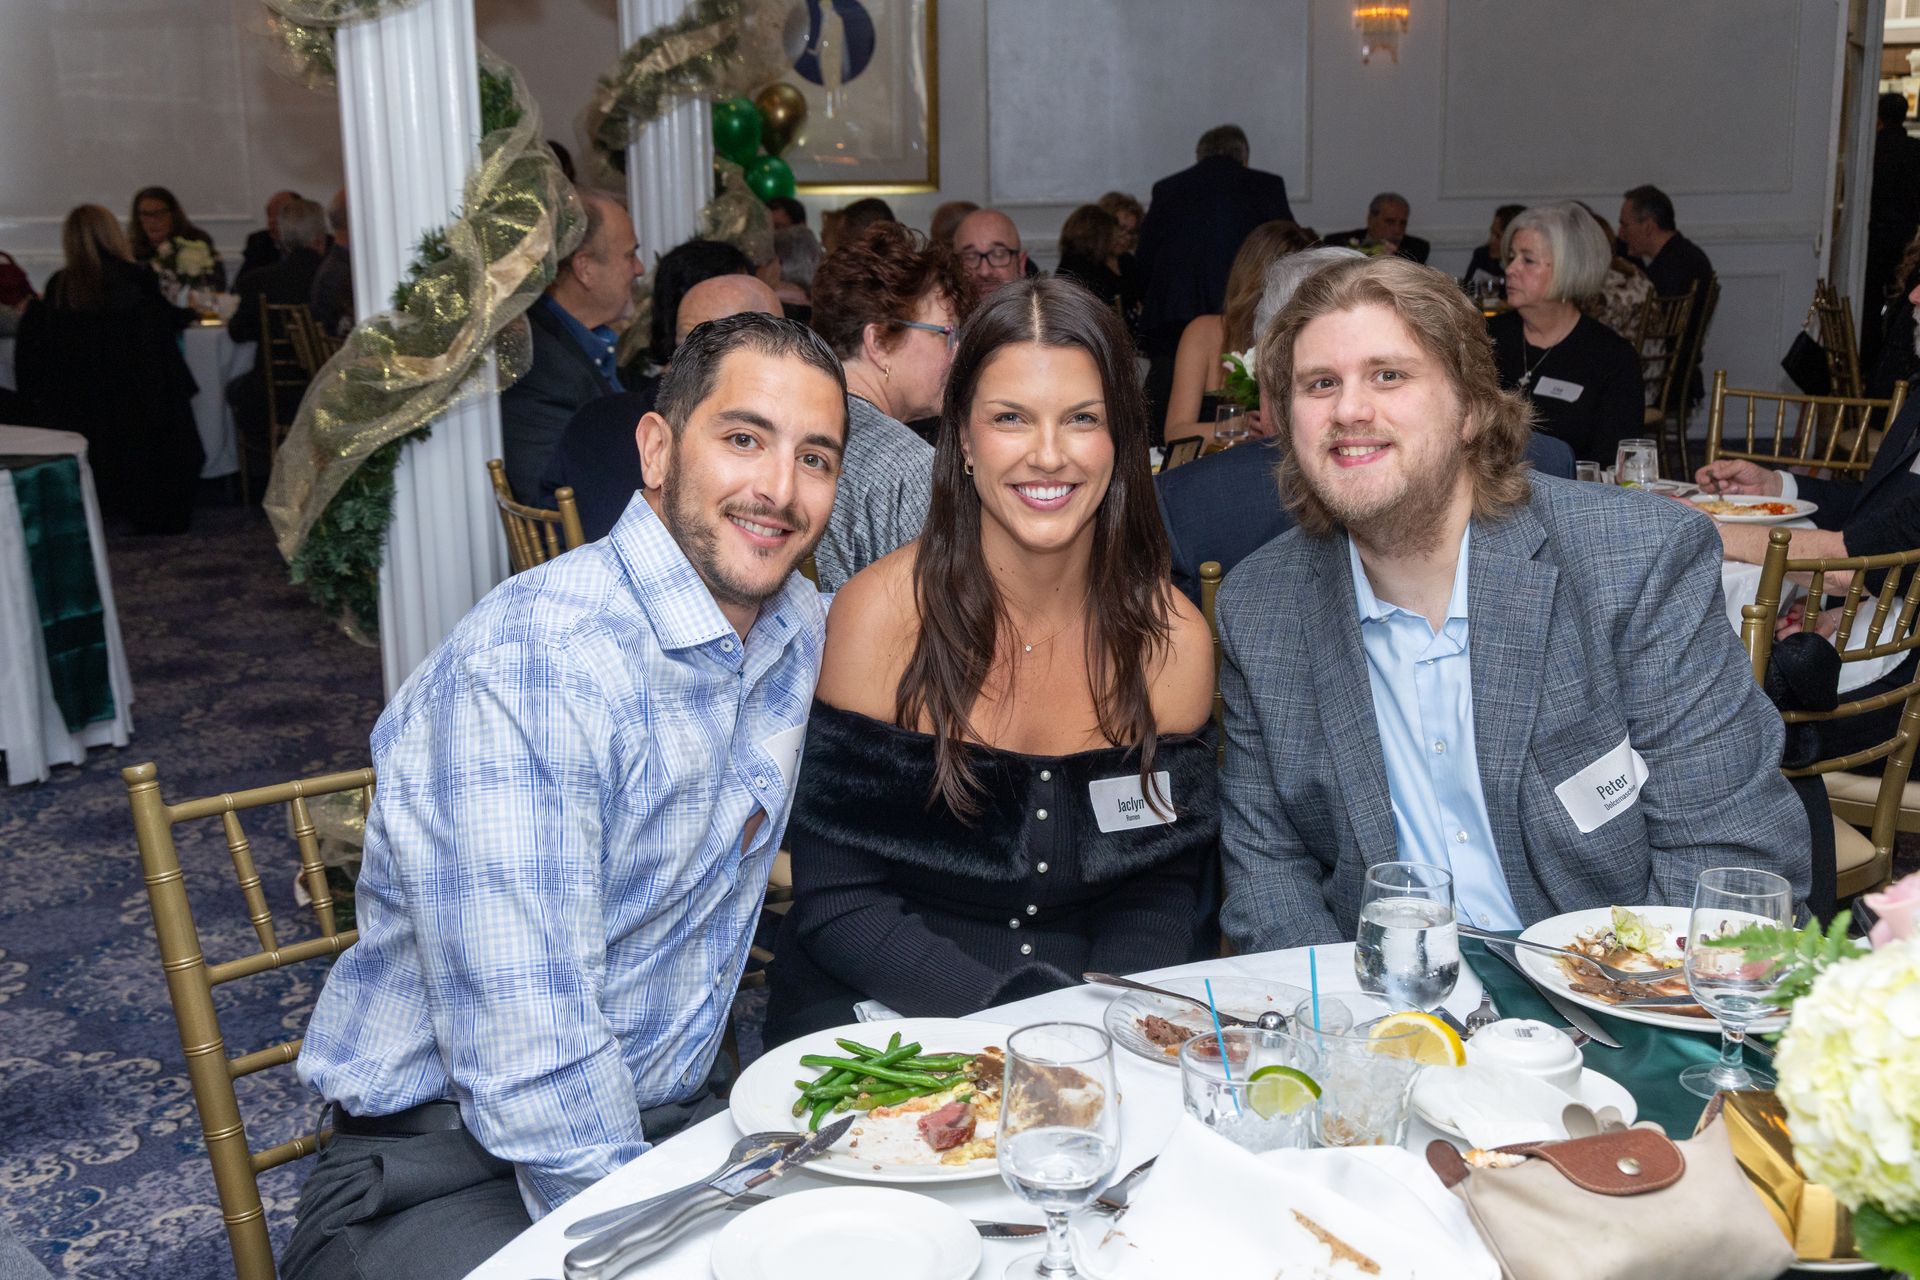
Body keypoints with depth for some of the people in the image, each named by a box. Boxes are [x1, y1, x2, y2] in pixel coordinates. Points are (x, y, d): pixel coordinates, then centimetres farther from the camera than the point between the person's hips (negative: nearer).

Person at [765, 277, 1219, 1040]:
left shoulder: (1172, 637, -2)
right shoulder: (881, 613, -10)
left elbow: (1167, 890, 5)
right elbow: (835, 900, -9)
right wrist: (1020, 1017, -21)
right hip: (883, 1022, -1)